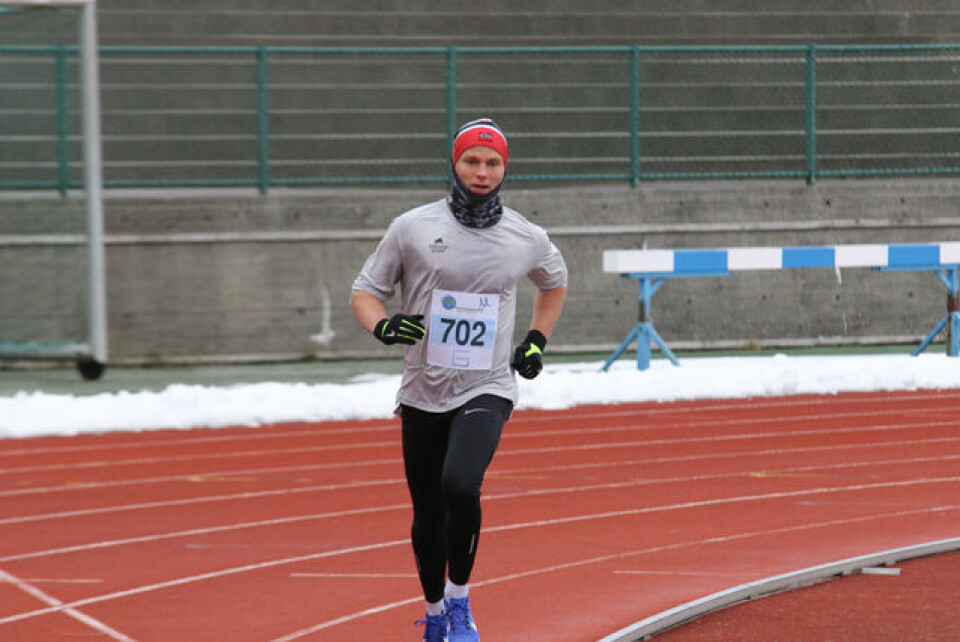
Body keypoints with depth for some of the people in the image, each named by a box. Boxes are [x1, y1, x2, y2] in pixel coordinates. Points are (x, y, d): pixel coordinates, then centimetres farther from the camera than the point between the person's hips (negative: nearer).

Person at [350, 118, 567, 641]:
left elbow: (554, 282, 25)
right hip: (423, 395, 1)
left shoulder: (527, 239, 3)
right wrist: (382, 326, -15)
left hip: (486, 392, -1)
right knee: (428, 516, 8)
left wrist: (537, 340, 14)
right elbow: (365, 290, 5)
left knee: (460, 486, -27)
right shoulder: (413, 228, -2)